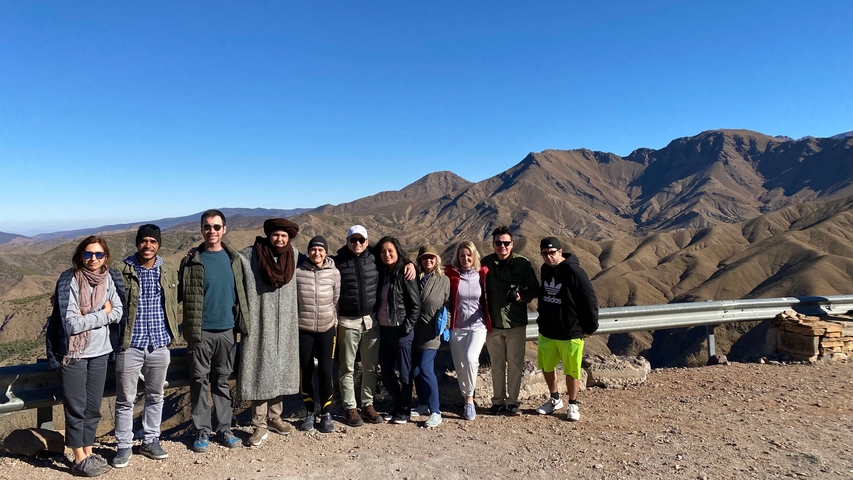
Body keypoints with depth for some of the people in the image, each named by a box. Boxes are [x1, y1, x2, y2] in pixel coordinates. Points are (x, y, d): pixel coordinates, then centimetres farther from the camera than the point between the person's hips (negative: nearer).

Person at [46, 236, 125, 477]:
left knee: (93, 407, 14)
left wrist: (87, 316, -15)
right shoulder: (69, 280, -13)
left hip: (100, 352, 4)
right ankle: (80, 460, 18)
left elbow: (118, 313, -5)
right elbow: (71, 323, -19)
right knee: (76, 408, 6)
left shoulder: (110, 278, 0)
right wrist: (102, 314, -11)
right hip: (74, 353, -4)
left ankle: (89, 453, 28)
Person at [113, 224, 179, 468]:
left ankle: (150, 441, 30)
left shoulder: (169, 271, 4)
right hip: (130, 345, -3)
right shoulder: (122, 270, -6)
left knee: (155, 396, 15)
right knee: (125, 399, 8)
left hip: (159, 344, 3)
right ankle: (124, 446, 23)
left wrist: (171, 334, 10)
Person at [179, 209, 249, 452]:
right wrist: (191, 328, -12)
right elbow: (183, 296, -4)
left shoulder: (233, 259, 5)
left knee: (222, 381, 12)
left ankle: (224, 428, 22)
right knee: (200, 381, 6)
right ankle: (202, 430, 18)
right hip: (201, 331, -2)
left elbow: (240, 293, 8)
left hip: (227, 330, 2)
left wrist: (242, 322, 3)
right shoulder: (192, 261, -3)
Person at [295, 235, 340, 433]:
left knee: (326, 371, 1)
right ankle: (309, 413, 24)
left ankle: (326, 414, 17)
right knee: (306, 371, 9)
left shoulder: (334, 273, -3)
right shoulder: (297, 271, -6)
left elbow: (337, 300, 4)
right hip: (303, 328, 0)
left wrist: (335, 323, 5)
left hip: (326, 328, 0)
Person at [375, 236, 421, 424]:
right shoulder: (381, 273, 7)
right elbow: (378, 301, 13)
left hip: (401, 331, -6)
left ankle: (405, 409, 23)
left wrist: (407, 327, -13)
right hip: (383, 329, 6)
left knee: (404, 373, 6)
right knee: (386, 373, 13)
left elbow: (415, 304, -11)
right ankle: (398, 405, 32)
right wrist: (376, 322, 4)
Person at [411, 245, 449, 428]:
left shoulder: (444, 280, 0)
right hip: (413, 332, 4)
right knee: (415, 370, 9)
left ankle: (436, 412, -3)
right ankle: (424, 405, 27)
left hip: (430, 334, -4)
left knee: (425, 369, -12)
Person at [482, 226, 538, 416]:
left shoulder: (523, 263, -6)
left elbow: (535, 289, 0)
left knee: (515, 364, 9)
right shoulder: (486, 263, -2)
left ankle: (512, 401, 23)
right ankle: (498, 401, 26)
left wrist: (523, 296, -19)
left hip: (516, 323, -1)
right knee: (497, 365, 13)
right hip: (493, 322, 1)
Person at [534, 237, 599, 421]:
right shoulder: (545, 269, 3)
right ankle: (555, 399, 38)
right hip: (546, 332, 7)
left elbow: (590, 301, -15)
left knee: (571, 371, 8)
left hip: (571, 333, -6)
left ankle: (573, 405, 28)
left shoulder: (574, 271, -19)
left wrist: (590, 327, -11)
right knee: (546, 367, 17)